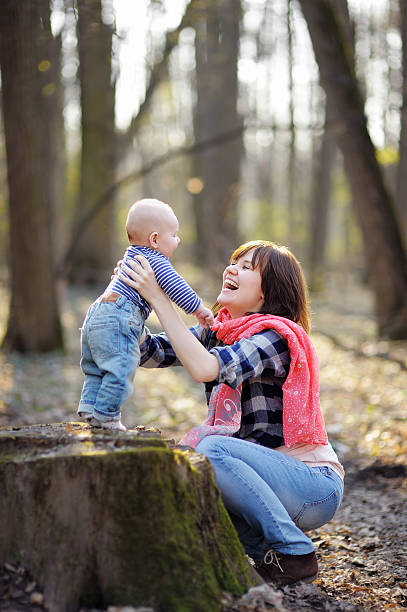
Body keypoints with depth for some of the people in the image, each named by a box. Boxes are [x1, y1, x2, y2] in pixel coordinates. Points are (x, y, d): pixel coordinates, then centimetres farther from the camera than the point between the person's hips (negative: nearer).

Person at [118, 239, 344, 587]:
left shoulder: (277, 337, -17)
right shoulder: (217, 333, 9)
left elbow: (203, 368, -32)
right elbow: (151, 351, 5)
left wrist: (158, 298, -28)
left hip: (315, 486, -8)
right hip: (271, 477, 8)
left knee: (211, 449, -29)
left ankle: (295, 553, -15)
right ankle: (264, 549, 3)